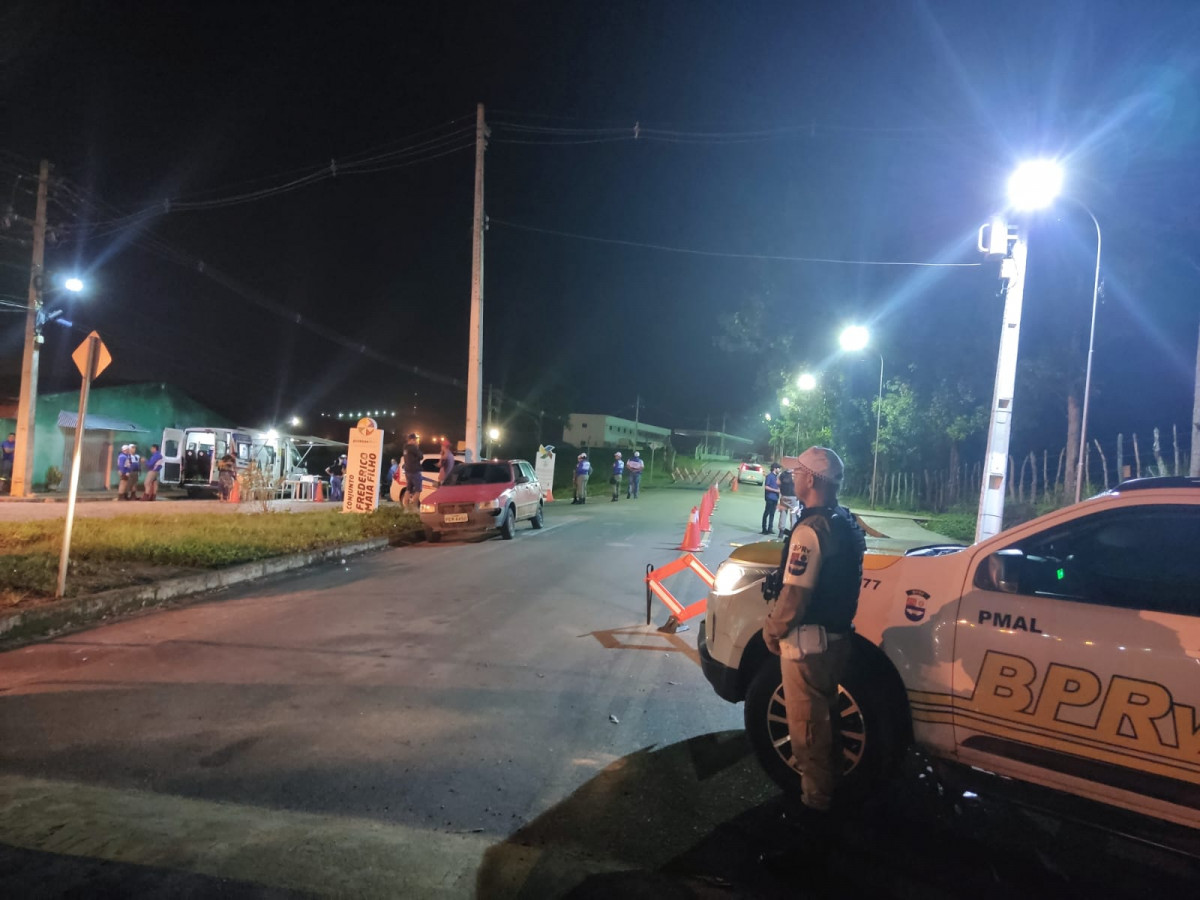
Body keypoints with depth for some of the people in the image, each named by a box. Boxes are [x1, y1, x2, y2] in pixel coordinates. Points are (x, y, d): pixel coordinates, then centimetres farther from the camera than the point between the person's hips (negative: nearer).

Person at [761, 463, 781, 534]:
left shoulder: (776, 476, 15)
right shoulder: (769, 476, -8)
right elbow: (766, 487, -14)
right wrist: (775, 490, -16)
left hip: (775, 498, 8)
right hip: (770, 497, -8)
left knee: (772, 514, 9)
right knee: (766, 513, -3)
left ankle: (770, 529, 14)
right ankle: (764, 529, 0)